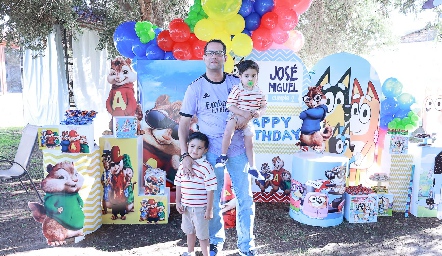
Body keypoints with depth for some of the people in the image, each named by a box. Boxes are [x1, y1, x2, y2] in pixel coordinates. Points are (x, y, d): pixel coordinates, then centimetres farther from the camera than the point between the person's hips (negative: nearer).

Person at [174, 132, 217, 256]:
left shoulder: (206, 167, -18)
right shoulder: (183, 165, -1)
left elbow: (210, 190, -17)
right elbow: (179, 184, 8)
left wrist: (209, 209, -15)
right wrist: (178, 202, 5)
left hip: (200, 208, -6)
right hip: (186, 207, 6)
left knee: (202, 235, 9)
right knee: (189, 231, 27)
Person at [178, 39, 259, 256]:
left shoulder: (236, 83, 3)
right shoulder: (195, 88, -2)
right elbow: (184, 124, -3)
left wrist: (248, 115, -13)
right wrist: (185, 155, -13)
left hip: (238, 151, 2)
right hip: (211, 153, -1)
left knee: (245, 199, 8)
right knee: (212, 200, 11)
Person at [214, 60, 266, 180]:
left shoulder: (259, 92, -3)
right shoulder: (237, 90, -15)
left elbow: (264, 106, 6)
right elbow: (229, 105, -17)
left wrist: (259, 112, -16)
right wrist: (243, 113, -26)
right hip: (235, 116, -4)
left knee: (249, 143, 8)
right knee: (229, 129, -33)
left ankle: (252, 167, 20)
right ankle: (223, 156, -19)